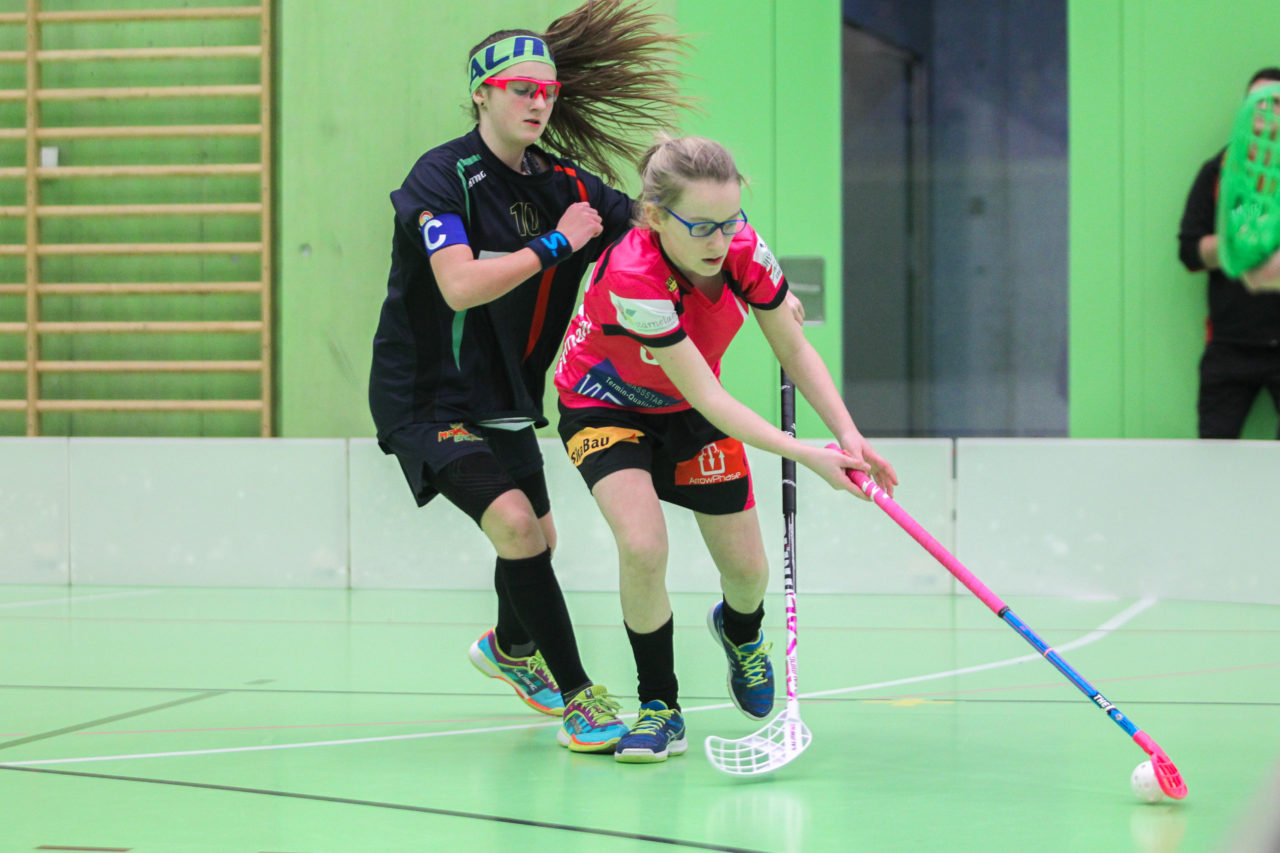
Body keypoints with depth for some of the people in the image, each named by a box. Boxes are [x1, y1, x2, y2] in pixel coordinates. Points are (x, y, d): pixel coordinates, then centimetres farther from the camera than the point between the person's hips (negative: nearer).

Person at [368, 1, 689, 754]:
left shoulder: (563, 185, -1)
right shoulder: (442, 176, -18)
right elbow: (459, 286, -31)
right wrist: (555, 244, -25)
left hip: (504, 397, 7)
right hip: (427, 398, -7)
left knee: (538, 538, 21)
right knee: (514, 523, -23)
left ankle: (509, 647, 53)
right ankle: (577, 699, -15)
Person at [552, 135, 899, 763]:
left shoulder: (745, 251, -25)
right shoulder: (633, 276, -40)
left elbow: (794, 348, -10)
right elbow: (706, 396, -36)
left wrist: (847, 434, -23)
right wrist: (804, 455, -41)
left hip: (688, 408, 5)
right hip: (604, 405, -4)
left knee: (746, 568, 4)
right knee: (643, 547, -26)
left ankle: (740, 630, 43)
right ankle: (660, 709, -5)